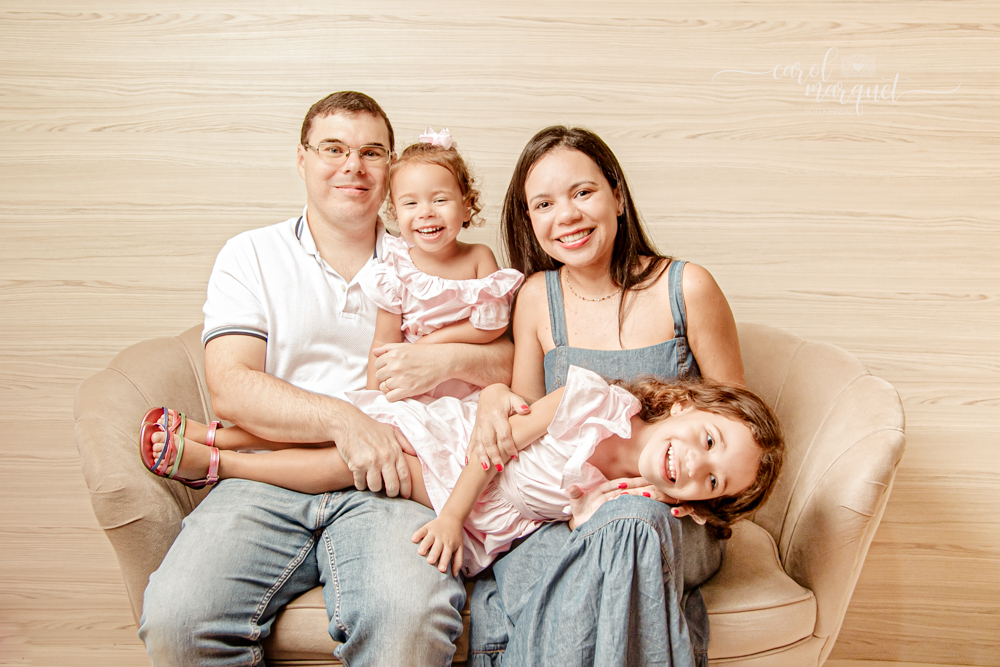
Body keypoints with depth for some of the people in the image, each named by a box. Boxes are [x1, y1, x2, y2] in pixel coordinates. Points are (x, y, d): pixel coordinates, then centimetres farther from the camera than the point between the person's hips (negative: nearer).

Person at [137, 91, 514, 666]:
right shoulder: (251, 257, 12)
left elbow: (519, 362, 13)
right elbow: (231, 389, -2)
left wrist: (449, 360, -8)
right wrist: (342, 419, -16)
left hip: (385, 487, 0)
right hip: (265, 480, 1)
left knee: (410, 619, -32)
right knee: (176, 620, -25)